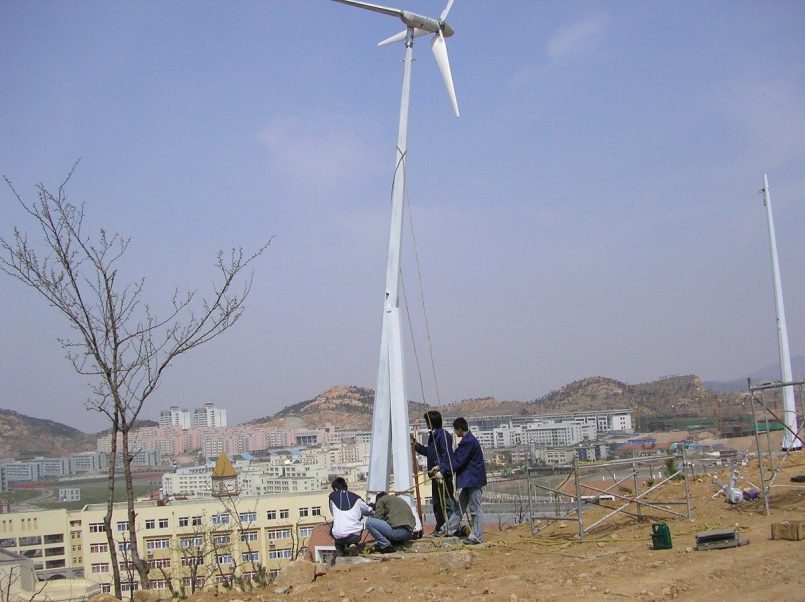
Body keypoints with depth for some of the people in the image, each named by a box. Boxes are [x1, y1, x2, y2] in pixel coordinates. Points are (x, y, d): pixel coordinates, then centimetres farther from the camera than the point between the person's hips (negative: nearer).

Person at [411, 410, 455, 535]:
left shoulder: (443, 435, -13)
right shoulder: (432, 436, 17)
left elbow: (447, 455, -21)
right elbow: (428, 452, 30)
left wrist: (442, 471, -29)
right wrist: (416, 444, 30)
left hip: (444, 474, -10)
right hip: (435, 474, 10)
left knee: (447, 501, -7)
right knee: (436, 502, 15)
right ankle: (440, 528, 23)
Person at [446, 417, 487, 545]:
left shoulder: (468, 441, -19)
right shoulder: (467, 440, 13)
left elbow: (458, 461, -19)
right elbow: (456, 457, 15)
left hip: (474, 479, -11)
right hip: (469, 479, 11)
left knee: (475, 508, -4)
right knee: (460, 505, 15)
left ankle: (477, 537, 0)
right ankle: (450, 529, 22)